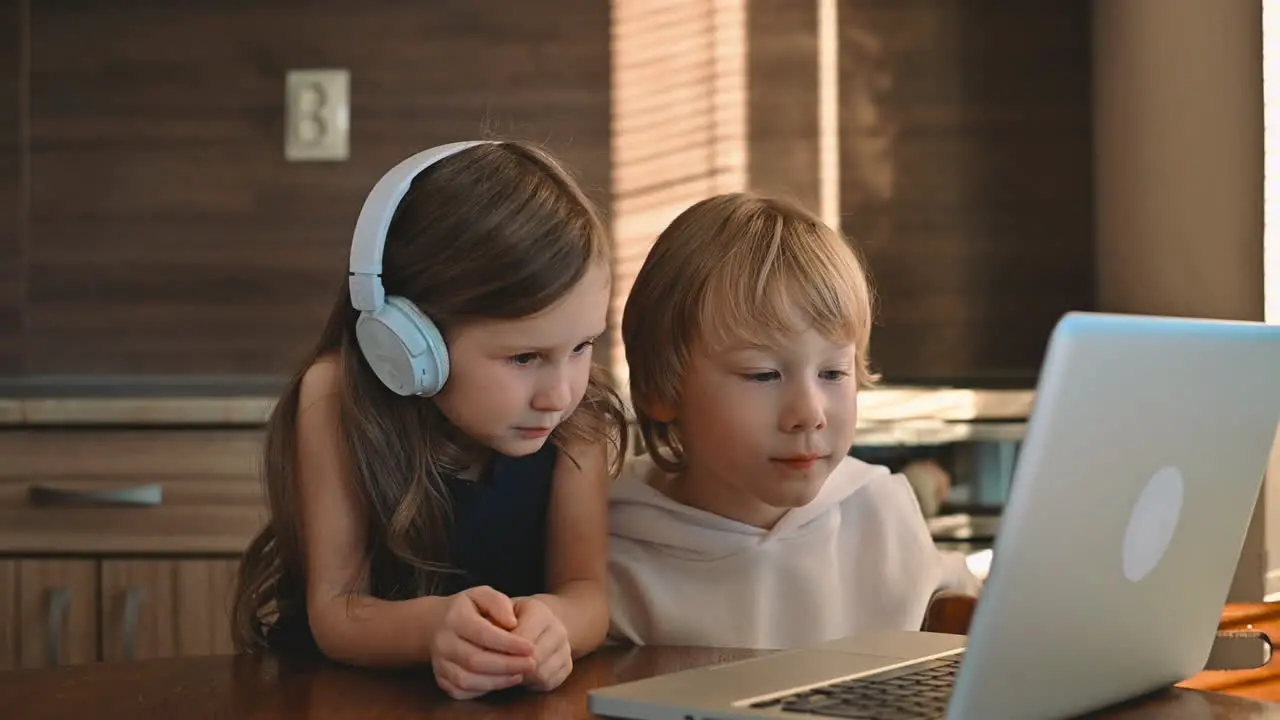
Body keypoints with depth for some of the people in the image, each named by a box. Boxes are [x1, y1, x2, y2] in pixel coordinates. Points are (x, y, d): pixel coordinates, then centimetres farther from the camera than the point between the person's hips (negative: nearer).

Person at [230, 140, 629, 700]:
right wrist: (431, 626, -38)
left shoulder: (578, 417, -11)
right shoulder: (339, 398, -17)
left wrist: (549, 623, -37)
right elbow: (333, 610, -18)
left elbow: (586, 590, -14)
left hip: (515, 696, 1)